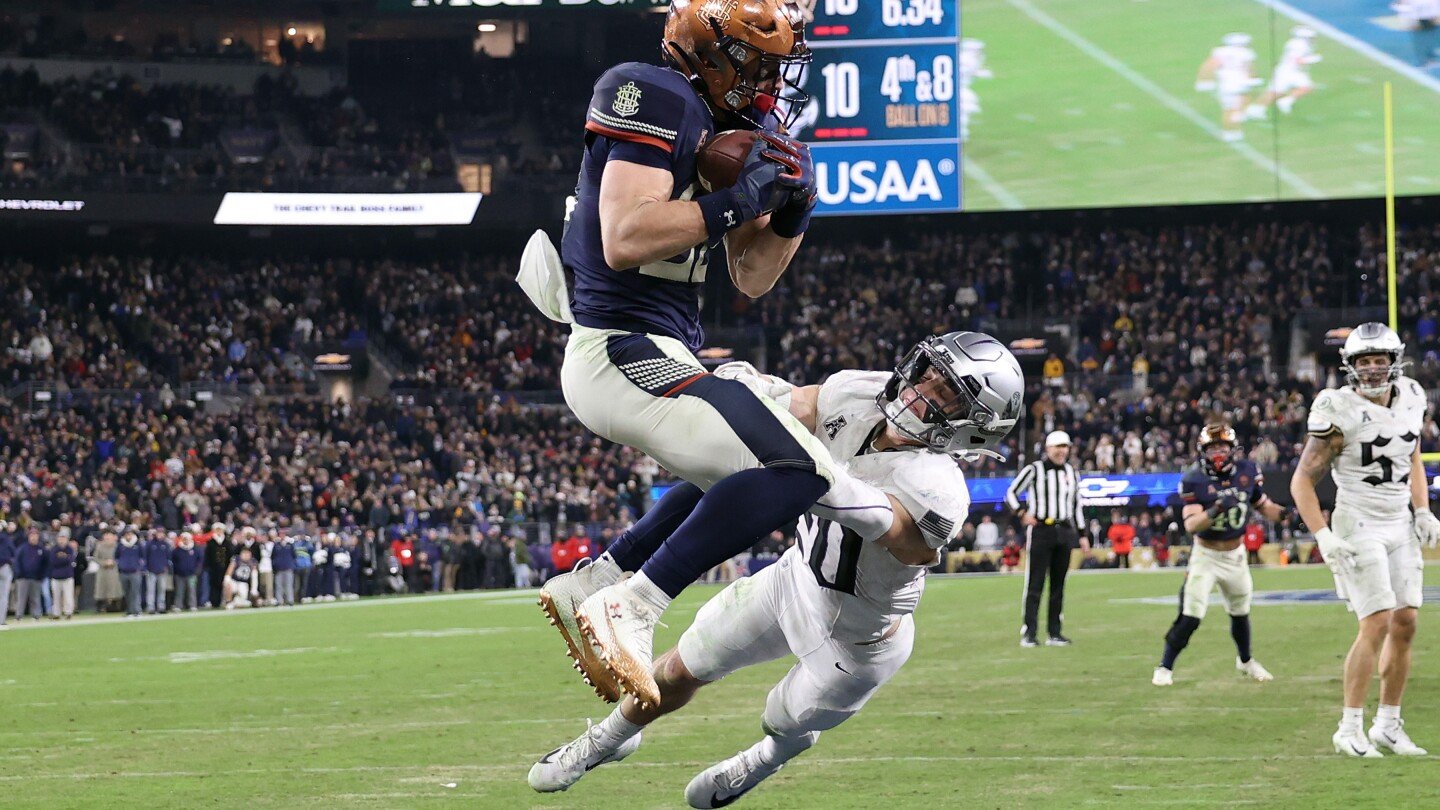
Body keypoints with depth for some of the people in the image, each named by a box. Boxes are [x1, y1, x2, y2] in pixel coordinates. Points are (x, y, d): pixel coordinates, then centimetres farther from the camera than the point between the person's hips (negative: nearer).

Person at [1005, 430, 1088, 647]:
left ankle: (1054, 632, 13)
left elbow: (1076, 505, 20)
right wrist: (1022, 513, -12)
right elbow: (1011, 494, 3)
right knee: (1035, 584, -7)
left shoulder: (1071, 473, 13)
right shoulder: (1034, 470, -3)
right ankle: (1028, 633, -6)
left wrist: (1082, 535, 16)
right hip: (1040, 530, -5)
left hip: (1064, 531, 5)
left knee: (1058, 585, 8)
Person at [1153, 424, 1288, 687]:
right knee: (1190, 617, -12)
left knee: (1240, 613, 21)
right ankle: (1165, 668, 0)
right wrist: (1214, 512, -43)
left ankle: (1245, 661, 43)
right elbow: (1190, 525, -26)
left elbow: (1263, 505, 6)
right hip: (1206, 556, -4)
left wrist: (1282, 513, -14)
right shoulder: (1194, 480, -19)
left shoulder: (1247, 472, -7)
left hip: (1235, 555, 4)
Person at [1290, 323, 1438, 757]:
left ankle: (1388, 725, 14)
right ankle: (1350, 729, -8)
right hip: (1358, 527, -7)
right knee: (1378, 624, -14)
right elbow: (1302, 480, -11)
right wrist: (1323, 537, -19)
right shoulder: (1340, 412, -15)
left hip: (1400, 527, 7)